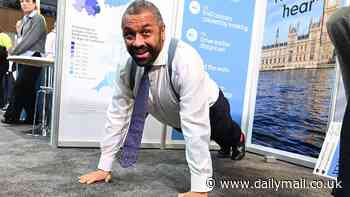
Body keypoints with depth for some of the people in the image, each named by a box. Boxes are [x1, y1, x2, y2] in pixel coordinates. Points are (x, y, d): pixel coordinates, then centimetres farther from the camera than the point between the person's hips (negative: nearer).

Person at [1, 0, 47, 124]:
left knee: (19, 86, -9)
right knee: (27, 89, 7)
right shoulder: (24, 20, 19)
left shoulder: (38, 19, -4)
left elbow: (29, 39, -12)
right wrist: (14, 51, 5)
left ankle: (11, 116, -2)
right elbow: (20, 39, 21)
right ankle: (31, 118, 12)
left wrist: (14, 52, -10)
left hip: (33, 58, -8)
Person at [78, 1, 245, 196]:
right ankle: (225, 146, 68)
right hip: (175, 118, 5)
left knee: (226, 136, 28)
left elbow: (196, 125, -44)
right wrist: (104, 167, -16)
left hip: (210, 109, -4)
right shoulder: (129, 65, -25)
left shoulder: (185, 61, -43)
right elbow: (118, 113, -18)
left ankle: (238, 139, 66)